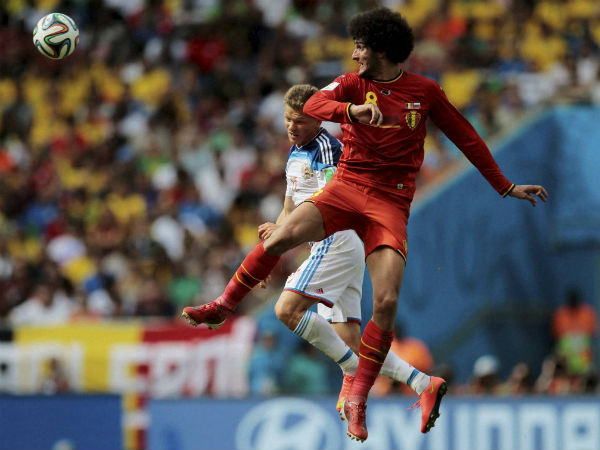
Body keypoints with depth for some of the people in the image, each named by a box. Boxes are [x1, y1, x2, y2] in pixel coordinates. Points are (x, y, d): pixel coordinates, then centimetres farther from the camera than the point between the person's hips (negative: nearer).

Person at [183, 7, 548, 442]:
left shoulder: (425, 91, 4)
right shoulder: (352, 84, 4)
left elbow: (466, 137, 13)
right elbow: (313, 105, -15)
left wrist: (507, 188, 17)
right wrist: (352, 110, -36)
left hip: (391, 203, -1)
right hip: (347, 186, 1)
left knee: (386, 304, -15)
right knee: (281, 237, -25)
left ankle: (357, 401, -3)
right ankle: (224, 306, -2)